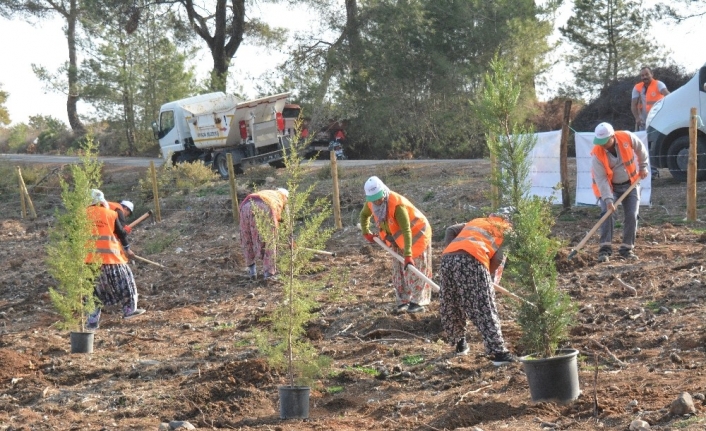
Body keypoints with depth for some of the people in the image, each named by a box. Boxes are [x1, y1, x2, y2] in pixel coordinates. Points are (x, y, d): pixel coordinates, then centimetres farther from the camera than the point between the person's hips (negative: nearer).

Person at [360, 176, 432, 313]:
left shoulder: (397, 204, -36)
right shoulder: (371, 203, -14)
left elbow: (406, 231, -39)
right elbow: (364, 215, 14)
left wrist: (408, 255, -42)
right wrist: (366, 232, 7)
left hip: (416, 234, -7)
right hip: (398, 239, 7)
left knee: (414, 269, -6)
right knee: (398, 269, 6)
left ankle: (417, 302, -2)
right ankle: (403, 301, 13)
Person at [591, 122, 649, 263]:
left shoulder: (627, 138, -20)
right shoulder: (597, 155, -25)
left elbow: (641, 149, 2)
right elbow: (601, 179, -26)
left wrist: (643, 166, 5)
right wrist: (608, 199, -33)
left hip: (630, 185, 2)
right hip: (609, 187, -2)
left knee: (631, 216, -3)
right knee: (607, 213, -20)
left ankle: (627, 249, 7)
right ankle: (605, 249, -20)